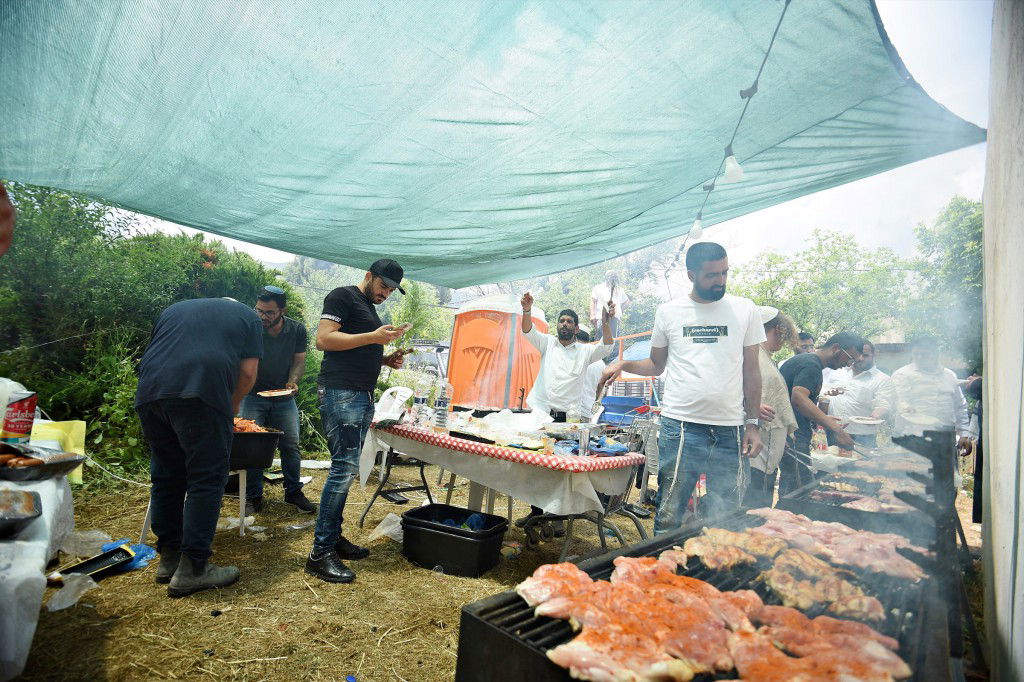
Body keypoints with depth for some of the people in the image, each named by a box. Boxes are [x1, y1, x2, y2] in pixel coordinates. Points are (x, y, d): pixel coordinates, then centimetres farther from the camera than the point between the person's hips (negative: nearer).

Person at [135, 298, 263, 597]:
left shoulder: (173, 310, 33)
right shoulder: (248, 316, 20)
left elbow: (156, 353, 27)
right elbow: (248, 372, 9)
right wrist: (231, 405, 24)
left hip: (149, 392, 6)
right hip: (201, 393, -5)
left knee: (165, 478, 16)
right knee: (206, 480, 1)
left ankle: (168, 559, 25)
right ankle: (191, 569, 2)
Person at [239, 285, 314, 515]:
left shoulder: (297, 330, -5)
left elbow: (299, 360, 2)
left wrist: (292, 382, -17)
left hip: (284, 397, 2)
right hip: (254, 395, -2)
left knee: (291, 445, 1)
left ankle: (293, 492, 16)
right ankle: (253, 497, 8)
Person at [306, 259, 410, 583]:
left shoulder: (370, 310, 24)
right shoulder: (343, 296, -3)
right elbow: (323, 339, -14)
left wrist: (386, 359, 13)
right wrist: (373, 337, -16)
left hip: (363, 396, 10)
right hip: (341, 392, -10)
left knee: (347, 468, 12)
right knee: (345, 466, -13)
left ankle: (333, 536, 22)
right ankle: (320, 552, -5)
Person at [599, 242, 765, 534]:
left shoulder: (745, 310, 7)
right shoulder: (669, 312, 6)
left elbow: (751, 371, 10)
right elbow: (656, 364, 15)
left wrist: (753, 423, 6)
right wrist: (623, 364, -3)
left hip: (730, 431, 1)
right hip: (681, 426, -1)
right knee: (668, 515, 3)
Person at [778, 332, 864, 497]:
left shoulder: (804, 359, 19)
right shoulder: (811, 365, -13)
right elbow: (798, 398, -30)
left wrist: (825, 419, 19)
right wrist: (836, 429, -31)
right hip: (794, 436, -10)